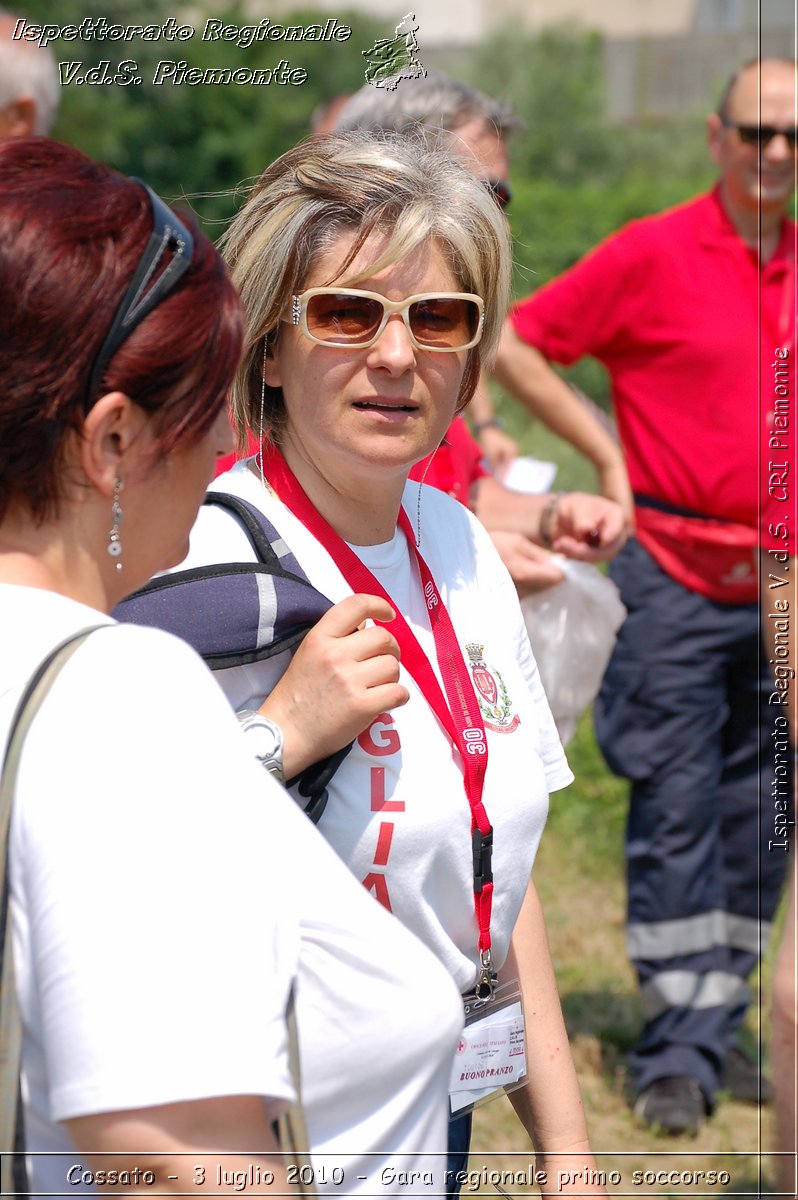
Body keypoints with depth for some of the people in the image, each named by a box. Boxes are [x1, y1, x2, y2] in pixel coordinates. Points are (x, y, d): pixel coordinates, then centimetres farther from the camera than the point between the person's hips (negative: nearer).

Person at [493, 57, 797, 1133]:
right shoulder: (652, 254, -7)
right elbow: (516, 342, -5)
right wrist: (607, 450, -6)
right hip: (676, 571, -5)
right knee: (675, 812, -3)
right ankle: (677, 1049, 3)